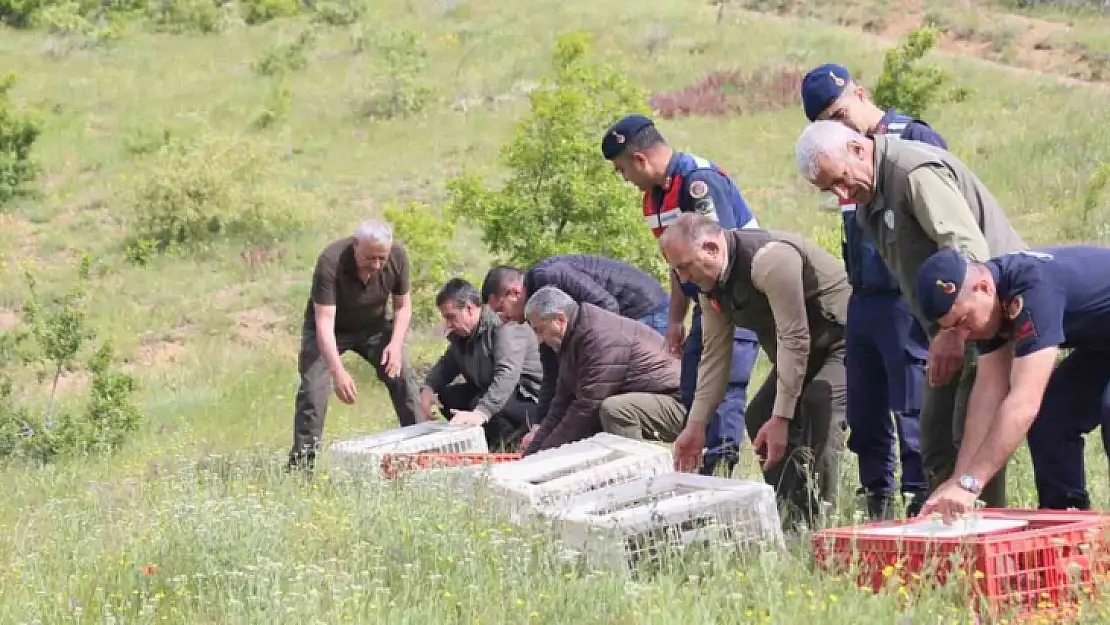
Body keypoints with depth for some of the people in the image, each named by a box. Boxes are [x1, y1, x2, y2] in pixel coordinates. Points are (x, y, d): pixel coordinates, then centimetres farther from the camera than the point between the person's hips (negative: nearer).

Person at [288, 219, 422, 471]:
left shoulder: (398, 257, -23)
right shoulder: (330, 262, -36)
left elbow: (403, 305, -7)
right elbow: (324, 321, -39)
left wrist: (396, 344, -24)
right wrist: (338, 372, -49)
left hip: (374, 325, 4)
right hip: (331, 329, -4)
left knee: (403, 379, -7)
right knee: (313, 389, -17)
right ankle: (301, 464, -11)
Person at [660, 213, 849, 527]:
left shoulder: (769, 259, -31)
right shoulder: (711, 281, -1)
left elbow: (794, 340, -30)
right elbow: (713, 355, 6)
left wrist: (781, 417, -29)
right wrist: (695, 426, 3)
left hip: (844, 338, -10)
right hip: (800, 349, 10)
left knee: (818, 408, -29)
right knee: (759, 418, 4)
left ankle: (813, 521, -26)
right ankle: (787, 511, 12)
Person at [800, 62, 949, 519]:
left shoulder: (915, 139, -8)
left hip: (908, 304, -8)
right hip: (863, 301, 8)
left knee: (912, 413, -9)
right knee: (864, 416, 10)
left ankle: (922, 510, -7)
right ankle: (876, 511, 18)